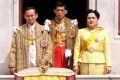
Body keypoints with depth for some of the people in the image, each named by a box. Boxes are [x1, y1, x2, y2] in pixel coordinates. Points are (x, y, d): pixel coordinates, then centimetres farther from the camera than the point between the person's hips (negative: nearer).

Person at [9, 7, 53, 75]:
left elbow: (49, 48, 6)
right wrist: (12, 65, -3)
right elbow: (13, 49, 5)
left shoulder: (44, 30, 8)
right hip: (24, 67, 0)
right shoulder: (19, 30, 7)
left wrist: (45, 59, -10)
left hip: (40, 67, 0)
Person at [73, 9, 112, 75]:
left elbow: (107, 49, 4)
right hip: (84, 64, 1)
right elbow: (77, 49, 7)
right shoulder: (81, 31, 10)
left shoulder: (103, 32, 7)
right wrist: (75, 64, 1)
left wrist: (108, 65, -1)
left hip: (99, 64, 0)